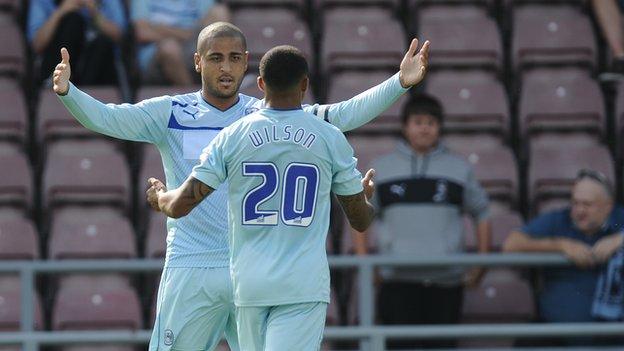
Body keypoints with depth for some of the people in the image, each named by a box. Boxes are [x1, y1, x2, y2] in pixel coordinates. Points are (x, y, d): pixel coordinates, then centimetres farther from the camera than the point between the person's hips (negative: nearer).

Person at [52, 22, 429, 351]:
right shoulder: (170, 114, 1)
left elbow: (341, 116, -1)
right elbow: (105, 117, -9)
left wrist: (400, 83, -12)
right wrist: (68, 91, -28)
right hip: (190, 270, -1)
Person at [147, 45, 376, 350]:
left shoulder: (232, 137, 2)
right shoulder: (331, 139, 2)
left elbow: (180, 206, 1)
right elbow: (360, 220, 11)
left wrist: (159, 196, 25)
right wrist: (367, 196, 35)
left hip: (249, 284, 2)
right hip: (305, 285, -2)